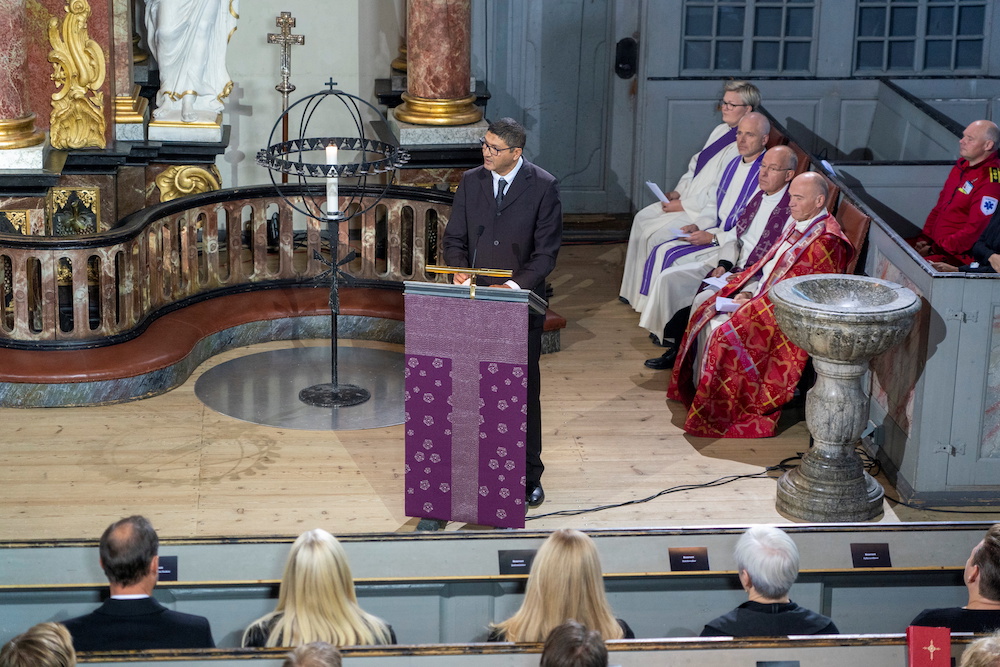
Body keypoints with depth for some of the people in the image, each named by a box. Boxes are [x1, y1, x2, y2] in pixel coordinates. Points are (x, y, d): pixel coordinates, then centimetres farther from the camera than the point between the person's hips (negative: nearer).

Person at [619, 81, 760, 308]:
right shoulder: (721, 131, 12)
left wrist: (683, 205, -18)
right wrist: (678, 191, 5)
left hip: (708, 211, -10)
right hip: (688, 199, 10)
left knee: (654, 232, -20)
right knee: (642, 218, 2)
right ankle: (633, 290, 8)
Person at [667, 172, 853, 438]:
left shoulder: (826, 241, -20)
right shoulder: (797, 222, 10)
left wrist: (752, 303, -19)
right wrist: (746, 291, -1)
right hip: (763, 293, 10)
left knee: (725, 330, -24)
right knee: (704, 305, 4)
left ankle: (717, 411, -9)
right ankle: (698, 385, 12)